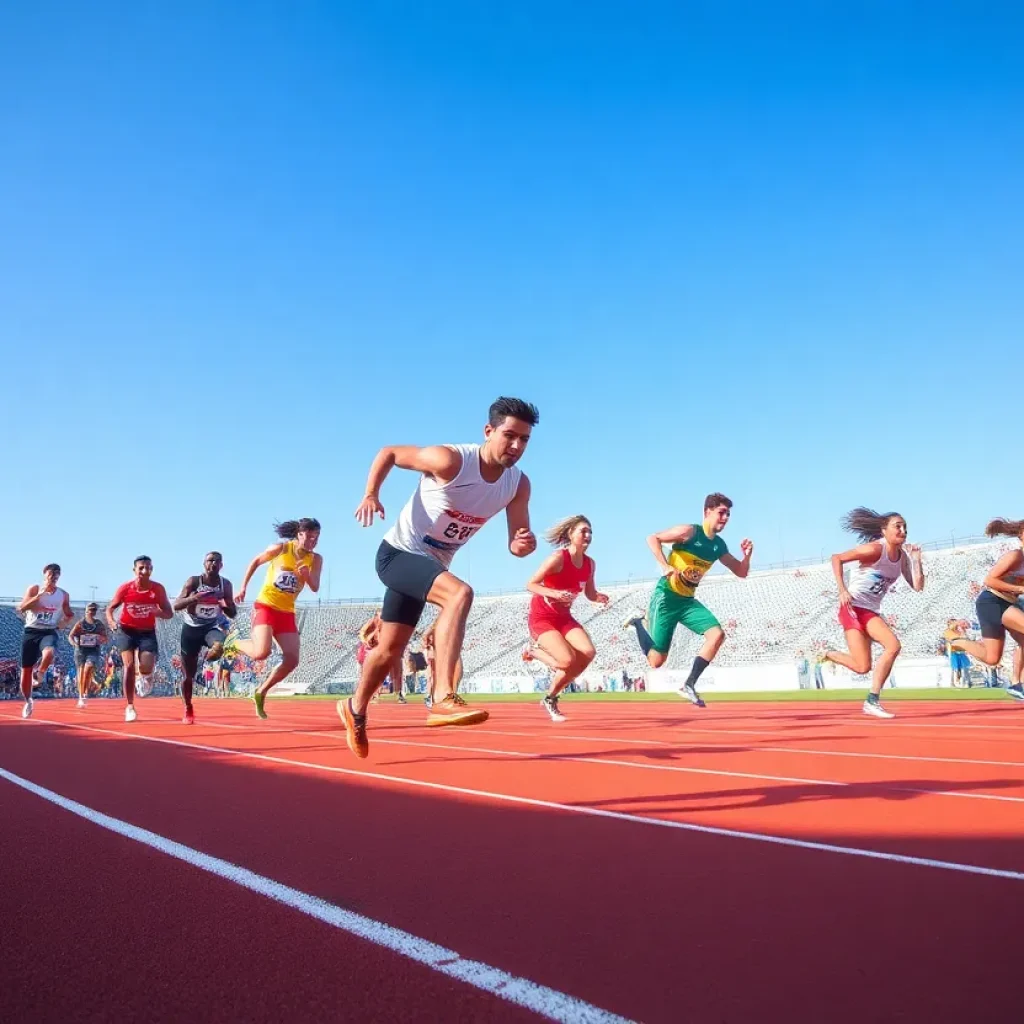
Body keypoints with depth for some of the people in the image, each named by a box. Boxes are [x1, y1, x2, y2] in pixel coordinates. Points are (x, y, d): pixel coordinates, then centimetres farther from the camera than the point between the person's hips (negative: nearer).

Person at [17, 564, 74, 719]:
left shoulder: (63, 595, 7)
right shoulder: (34, 589, 0)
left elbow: (69, 615, 19)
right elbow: (21, 608, -13)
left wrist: (62, 623, -2)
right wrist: (40, 595, -20)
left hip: (49, 632, 0)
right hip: (31, 631, 0)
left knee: (49, 653, -35)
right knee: (26, 669, 4)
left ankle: (40, 673, -3)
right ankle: (28, 701, 23)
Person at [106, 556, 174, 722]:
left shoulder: (158, 588, -11)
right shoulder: (125, 588, -12)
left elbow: (169, 614, -8)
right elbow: (110, 608, -1)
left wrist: (158, 612, -31)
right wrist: (111, 621, -23)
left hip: (147, 632, 0)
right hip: (126, 630, 0)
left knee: (147, 666, -16)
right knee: (129, 665, -10)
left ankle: (145, 677, 25)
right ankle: (130, 707, 0)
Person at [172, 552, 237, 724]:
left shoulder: (226, 584, -3)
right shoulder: (194, 581, -12)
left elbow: (233, 614, 2)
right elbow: (176, 606, -21)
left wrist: (225, 605, -20)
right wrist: (194, 597, -38)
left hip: (212, 627, 1)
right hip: (191, 629, -1)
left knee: (218, 648, -37)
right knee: (188, 676, 5)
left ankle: (207, 659, -2)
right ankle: (188, 710, 26)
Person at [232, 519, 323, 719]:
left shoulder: (316, 559, 0)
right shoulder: (280, 548, -8)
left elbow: (315, 588, -9)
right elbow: (255, 562, 6)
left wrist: (307, 574, -29)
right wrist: (243, 587, 4)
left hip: (287, 612, 4)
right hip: (265, 606, -4)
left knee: (292, 660, -6)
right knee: (262, 652, -25)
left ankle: (261, 692, 15)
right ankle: (234, 644, 9)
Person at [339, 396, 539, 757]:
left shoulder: (518, 485, -9)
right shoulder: (450, 460, -26)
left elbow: (515, 544, -7)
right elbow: (388, 453, -12)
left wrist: (525, 544, -29)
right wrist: (370, 494, -22)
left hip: (431, 564, 7)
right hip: (398, 554, -7)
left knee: (389, 650, 18)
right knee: (459, 593, -34)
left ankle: (356, 709, 43)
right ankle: (443, 699, -37)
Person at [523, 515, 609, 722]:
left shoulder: (589, 563, 3)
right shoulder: (558, 558, -18)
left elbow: (590, 594, 14)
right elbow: (530, 584, -17)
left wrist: (599, 598, -10)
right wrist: (554, 593, -33)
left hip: (564, 617, 7)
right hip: (541, 617, -7)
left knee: (588, 653, -17)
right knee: (568, 660, -25)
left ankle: (550, 698, 3)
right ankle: (534, 651, 11)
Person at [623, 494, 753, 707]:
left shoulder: (719, 546, 8)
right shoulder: (690, 532, -13)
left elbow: (741, 573, 14)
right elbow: (653, 539, -21)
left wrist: (747, 555, -6)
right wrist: (665, 566, -33)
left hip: (687, 600, 7)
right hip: (666, 597, -7)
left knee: (717, 634, -15)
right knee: (656, 661, -7)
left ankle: (689, 685, -8)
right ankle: (639, 622, 21)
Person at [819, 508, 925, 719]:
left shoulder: (902, 556, 7)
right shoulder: (875, 549, -15)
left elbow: (918, 586, 5)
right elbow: (836, 558, -16)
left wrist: (916, 559, -6)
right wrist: (842, 590, -23)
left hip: (872, 611, 7)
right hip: (853, 607, -7)